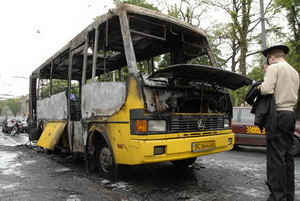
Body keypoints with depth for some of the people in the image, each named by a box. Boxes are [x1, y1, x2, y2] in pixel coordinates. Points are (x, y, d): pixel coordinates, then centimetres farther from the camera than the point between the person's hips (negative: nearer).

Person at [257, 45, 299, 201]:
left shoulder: (274, 67, -5)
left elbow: (267, 90, -17)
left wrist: (259, 87, 1)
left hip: (278, 114, -8)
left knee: (276, 155, -6)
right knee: (287, 155, 10)